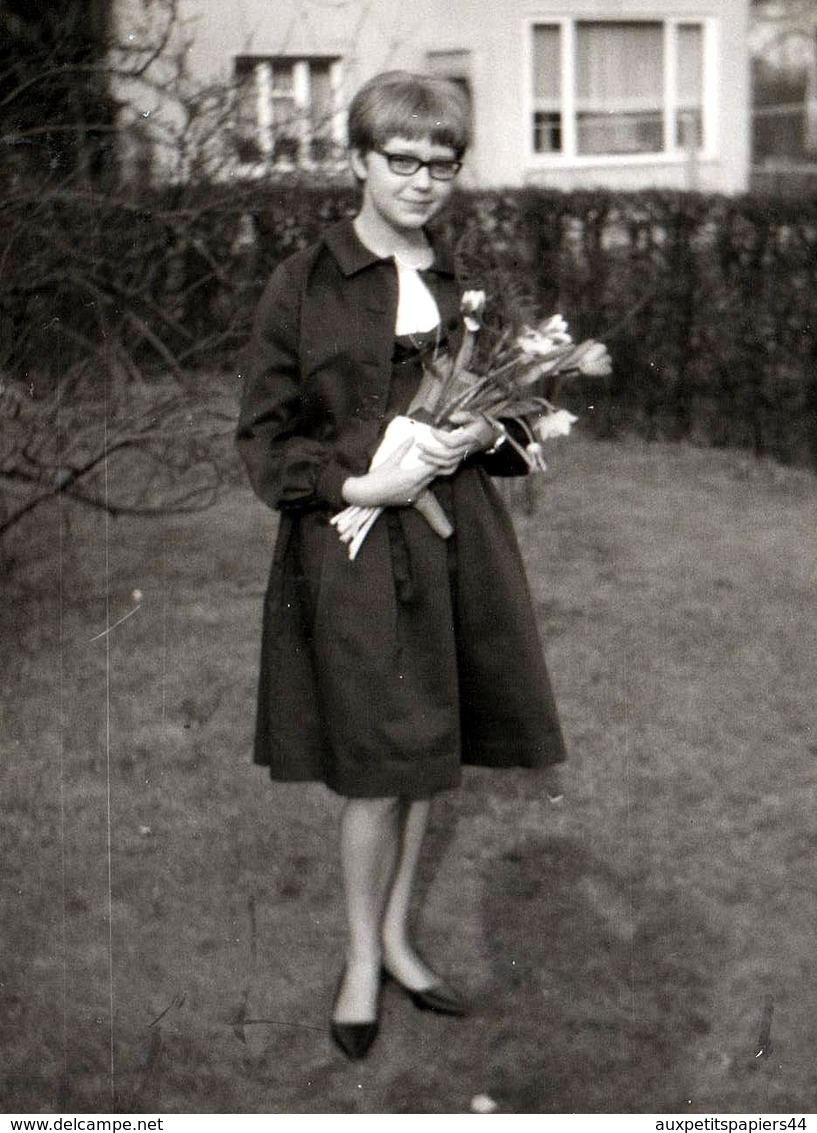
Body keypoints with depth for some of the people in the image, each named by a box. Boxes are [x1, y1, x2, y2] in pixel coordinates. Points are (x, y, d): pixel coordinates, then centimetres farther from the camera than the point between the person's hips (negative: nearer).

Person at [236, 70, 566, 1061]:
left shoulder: (464, 284, 8)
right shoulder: (303, 285, -6)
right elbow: (263, 438, -4)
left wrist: (485, 436, -4)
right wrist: (358, 484, -17)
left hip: (456, 544, 5)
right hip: (350, 549, -5)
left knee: (429, 756, 13)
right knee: (376, 773, 0)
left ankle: (396, 937, 32)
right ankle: (362, 958, 22)